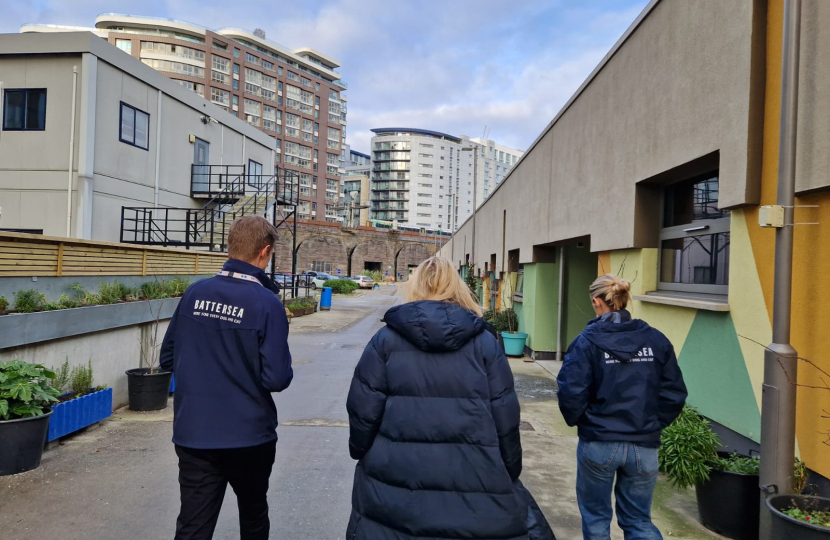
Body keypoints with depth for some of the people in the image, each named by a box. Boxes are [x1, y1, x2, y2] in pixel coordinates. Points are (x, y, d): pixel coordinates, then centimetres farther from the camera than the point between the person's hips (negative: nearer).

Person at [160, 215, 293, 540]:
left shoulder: (194, 293, -2)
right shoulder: (266, 303, -17)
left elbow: (167, 359, 7)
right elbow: (277, 379, -19)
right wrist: (285, 371, 3)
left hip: (193, 434, 3)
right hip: (249, 436, -3)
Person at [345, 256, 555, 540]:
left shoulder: (385, 340, -2)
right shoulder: (485, 343, -1)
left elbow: (363, 411, -3)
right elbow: (505, 421, -1)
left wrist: (362, 454, 16)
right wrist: (507, 478, 13)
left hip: (393, 487, 0)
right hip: (474, 487, 0)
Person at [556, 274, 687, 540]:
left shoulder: (588, 340, -12)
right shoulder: (656, 339, -1)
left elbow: (572, 392, -16)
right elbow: (674, 395, 1)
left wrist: (576, 420, 3)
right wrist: (653, 424, 14)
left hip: (598, 443, -3)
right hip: (644, 445, 3)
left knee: (595, 516, 18)